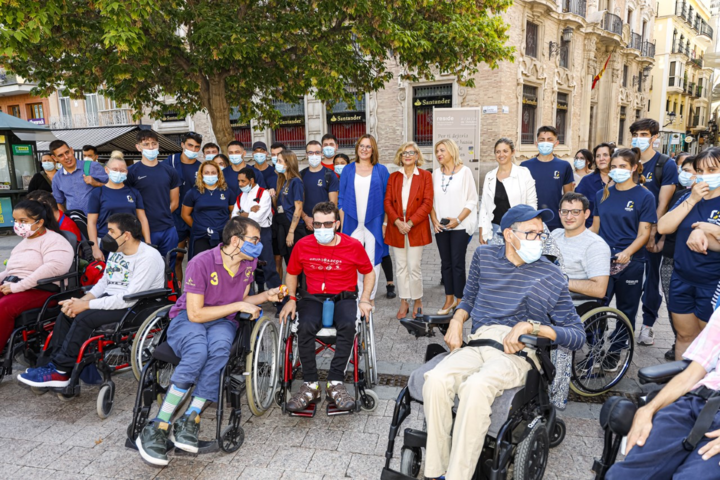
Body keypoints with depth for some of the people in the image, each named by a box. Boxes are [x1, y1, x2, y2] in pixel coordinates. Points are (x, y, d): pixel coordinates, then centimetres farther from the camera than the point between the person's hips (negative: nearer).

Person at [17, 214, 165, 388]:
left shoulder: (149, 257, -19)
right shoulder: (116, 251, 10)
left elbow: (129, 298, -24)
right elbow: (104, 282, 16)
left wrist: (86, 305, -20)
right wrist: (82, 300, -4)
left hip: (135, 307, -9)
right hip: (111, 299, 9)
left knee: (84, 318, -23)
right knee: (67, 313, -7)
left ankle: (61, 371, -10)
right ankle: (54, 363, -3)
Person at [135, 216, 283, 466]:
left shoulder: (249, 263, 1)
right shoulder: (202, 263, -18)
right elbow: (195, 314, -17)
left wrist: (266, 296, -4)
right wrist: (238, 306, -18)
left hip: (222, 321, 4)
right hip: (186, 319, -4)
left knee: (220, 348, -34)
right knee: (198, 352, -38)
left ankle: (189, 421, -29)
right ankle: (156, 429, -28)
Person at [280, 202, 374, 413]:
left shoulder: (353, 246, -2)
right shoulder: (303, 245, 1)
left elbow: (369, 272, 11)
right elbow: (291, 274, 16)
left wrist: (364, 300, -1)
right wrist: (291, 299, 2)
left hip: (344, 298, -1)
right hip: (313, 297, 1)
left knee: (348, 325, -34)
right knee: (305, 326, -31)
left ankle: (335, 384, -23)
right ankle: (310, 386, -20)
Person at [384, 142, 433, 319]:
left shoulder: (425, 176, 4)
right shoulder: (393, 177, 12)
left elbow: (427, 203, -4)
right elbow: (387, 201, 5)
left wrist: (410, 222, -13)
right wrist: (397, 222, -10)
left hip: (416, 229, -3)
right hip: (396, 228, 3)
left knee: (414, 267, -3)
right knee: (401, 267, 6)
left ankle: (417, 301, 14)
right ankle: (404, 302, 16)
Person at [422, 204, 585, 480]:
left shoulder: (551, 276, 6)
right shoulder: (484, 256, 15)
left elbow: (577, 336, 3)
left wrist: (530, 326, -11)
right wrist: (456, 321, 6)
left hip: (518, 351, -3)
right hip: (477, 343, 3)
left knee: (476, 387, -36)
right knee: (436, 380, -29)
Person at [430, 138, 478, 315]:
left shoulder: (464, 171, -3)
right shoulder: (436, 174, 10)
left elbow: (472, 200, -5)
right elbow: (431, 200, 11)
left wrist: (458, 219, -14)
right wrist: (434, 220, -3)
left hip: (460, 226, -4)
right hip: (441, 226, 4)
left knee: (458, 263, -3)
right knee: (446, 263, 8)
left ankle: (459, 300, 6)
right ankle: (449, 299, 16)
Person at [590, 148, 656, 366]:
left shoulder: (644, 196, -2)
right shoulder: (602, 195, 9)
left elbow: (643, 233, -8)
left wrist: (627, 253, -24)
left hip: (630, 263, -2)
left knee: (626, 311, 10)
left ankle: (615, 352, 24)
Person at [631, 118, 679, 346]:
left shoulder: (666, 164, -3)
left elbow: (663, 203, -8)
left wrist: (652, 234, -13)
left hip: (652, 232, -3)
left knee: (651, 277, 5)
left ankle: (647, 325, 18)